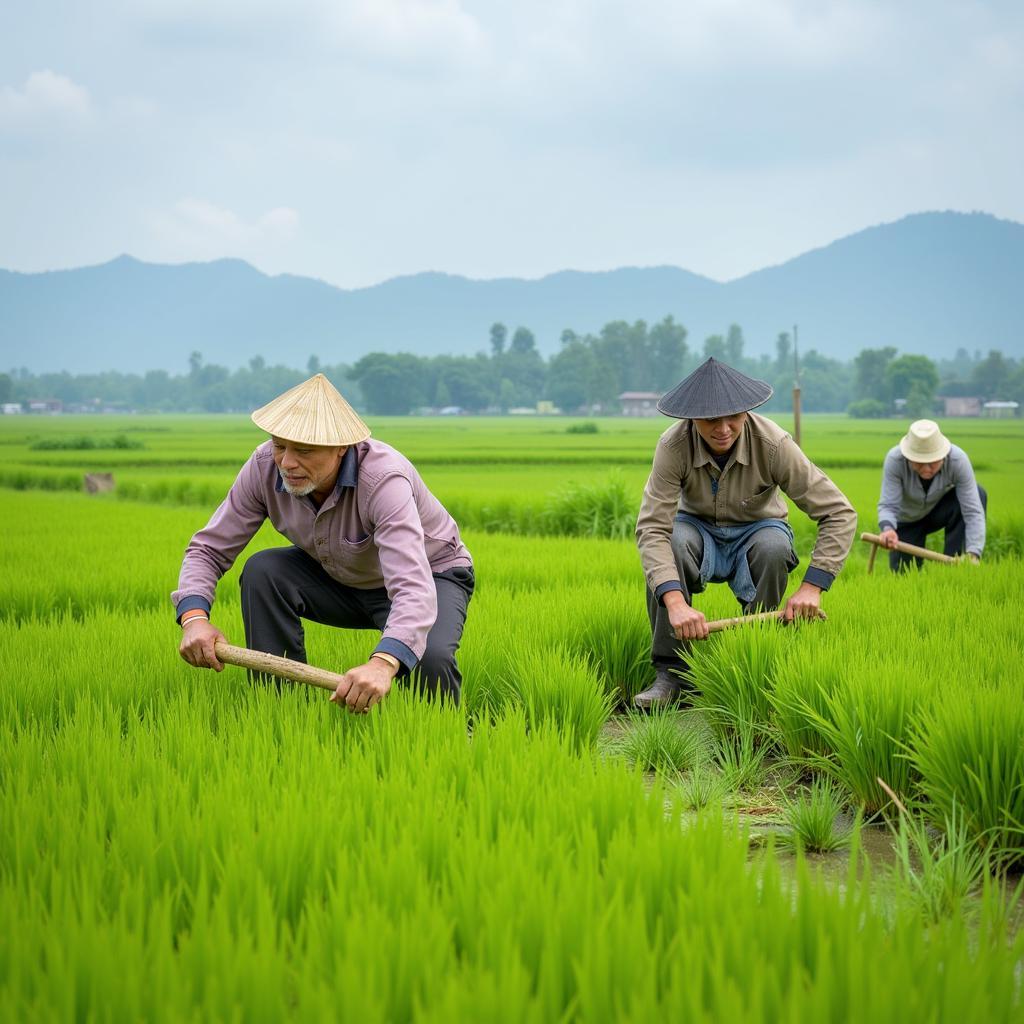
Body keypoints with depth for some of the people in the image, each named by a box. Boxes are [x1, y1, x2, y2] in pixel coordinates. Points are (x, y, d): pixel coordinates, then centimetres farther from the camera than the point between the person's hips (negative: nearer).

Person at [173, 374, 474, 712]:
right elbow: (208, 548, -14)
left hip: (432, 574, -5)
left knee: (429, 656, -35)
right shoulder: (265, 466, -22)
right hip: (341, 578, 5)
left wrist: (383, 664, -68)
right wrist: (194, 616, -36)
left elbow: (414, 590, -49)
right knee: (262, 571, -22)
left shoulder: (383, 479, -38)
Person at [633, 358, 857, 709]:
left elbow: (839, 513, -24)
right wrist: (675, 601, -49)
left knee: (774, 547, -35)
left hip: (756, 531, 0)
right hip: (699, 530, 0)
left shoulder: (773, 443, -27)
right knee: (669, 542, -34)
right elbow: (652, 528, -34)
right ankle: (670, 672, -25)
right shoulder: (674, 446, -26)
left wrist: (812, 586, -35)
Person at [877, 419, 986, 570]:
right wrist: (887, 528, -56)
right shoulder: (895, 460, -33)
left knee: (977, 494, -30)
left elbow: (973, 511, -35)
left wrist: (973, 555, -48)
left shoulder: (958, 460, -33)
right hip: (907, 518, 0)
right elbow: (888, 505, -32)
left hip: (940, 511, 0)